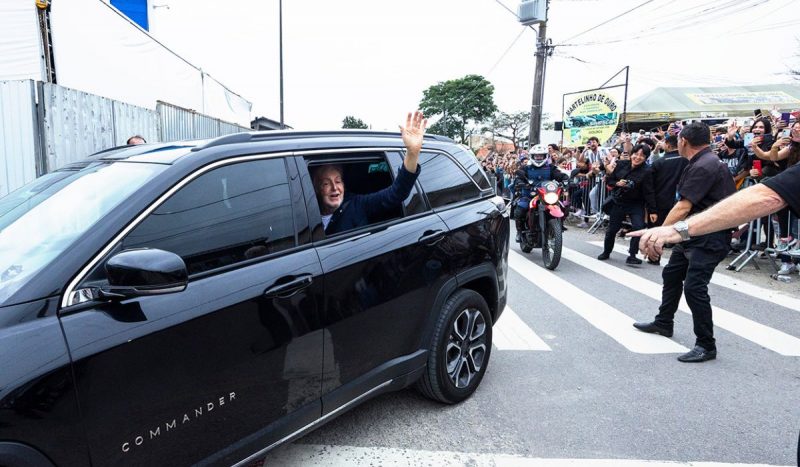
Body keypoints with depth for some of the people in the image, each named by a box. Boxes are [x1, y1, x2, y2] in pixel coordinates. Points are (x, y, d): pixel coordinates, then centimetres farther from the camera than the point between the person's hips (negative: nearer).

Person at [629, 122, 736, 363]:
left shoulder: (704, 167, -21)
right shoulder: (703, 162, 11)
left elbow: (683, 208, -24)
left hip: (709, 237, -11)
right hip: (694, 233, 11)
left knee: (694, 287, -13)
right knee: (671, 274, 19)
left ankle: (706, 346, -1)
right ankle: (663, 323, 35)